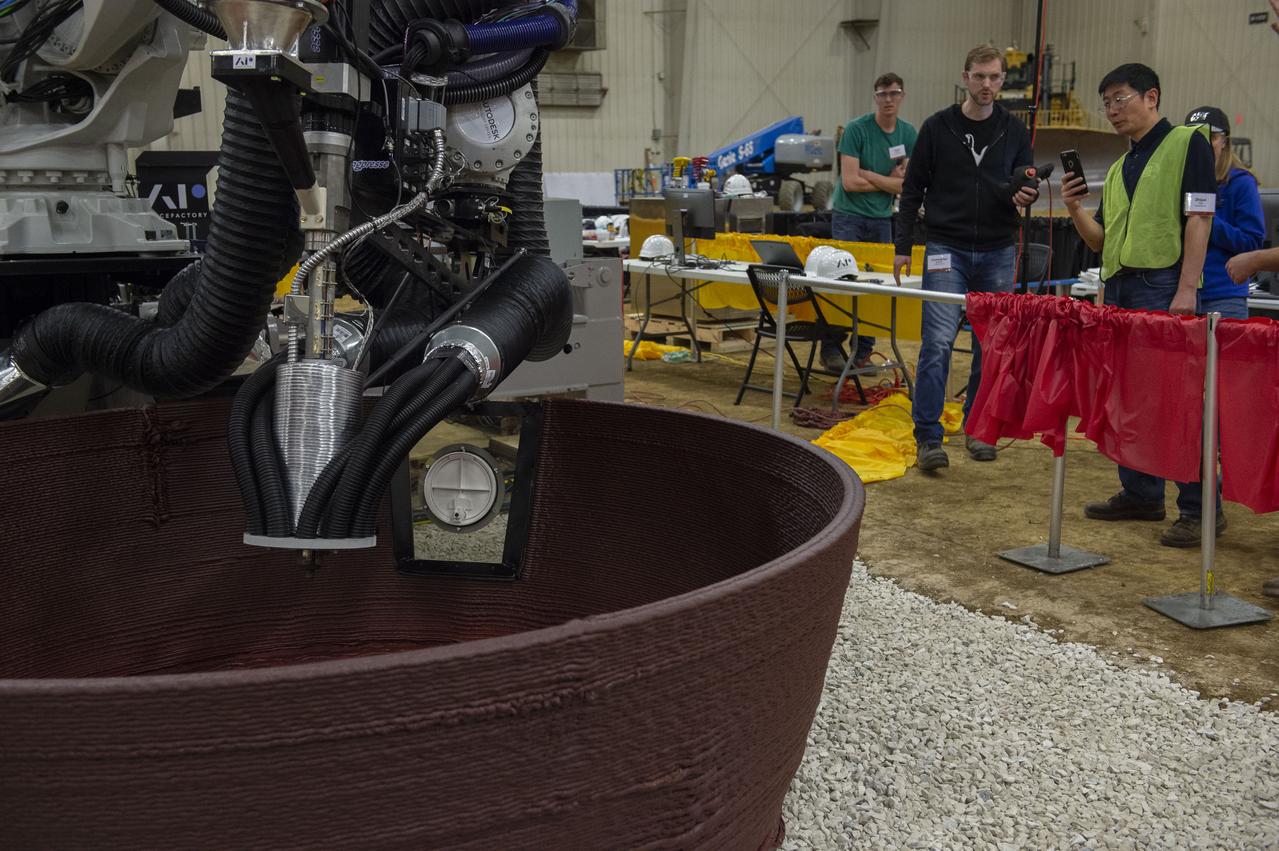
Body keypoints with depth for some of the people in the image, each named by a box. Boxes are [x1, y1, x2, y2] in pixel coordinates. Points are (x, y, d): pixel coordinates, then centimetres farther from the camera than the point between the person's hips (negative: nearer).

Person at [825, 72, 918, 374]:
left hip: (882, 218, 5)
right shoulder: (856, 129, -10)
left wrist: (867, 174, -11)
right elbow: (850, 182, -15)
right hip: (849, 216, -4)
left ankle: (863, 351, 12)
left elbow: (906, 186, -2)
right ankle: (831, 347, 1)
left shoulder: (909, 133, 4)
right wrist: (889, 180, -5)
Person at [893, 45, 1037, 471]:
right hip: (947, 250, -3)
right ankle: (928, 437, -8)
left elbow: (1025, 185, 12)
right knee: (938, 341, -11)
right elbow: (913, 189, 4)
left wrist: (1025, 196, -14)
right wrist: (903, 246, 0)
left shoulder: (1014, 132, 6)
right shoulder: (938, 127, 1)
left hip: (997, 253, 3)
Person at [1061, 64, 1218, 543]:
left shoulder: (1188, 143, 0)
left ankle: (1200, 507, -3)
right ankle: (1141, 494, 20)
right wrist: (1075, 209, 2)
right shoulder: (1119, 169, 21)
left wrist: (1187, 289, -17)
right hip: (1118, 288, 8)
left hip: (1163, 286, -7)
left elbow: (1198, 219, -9)